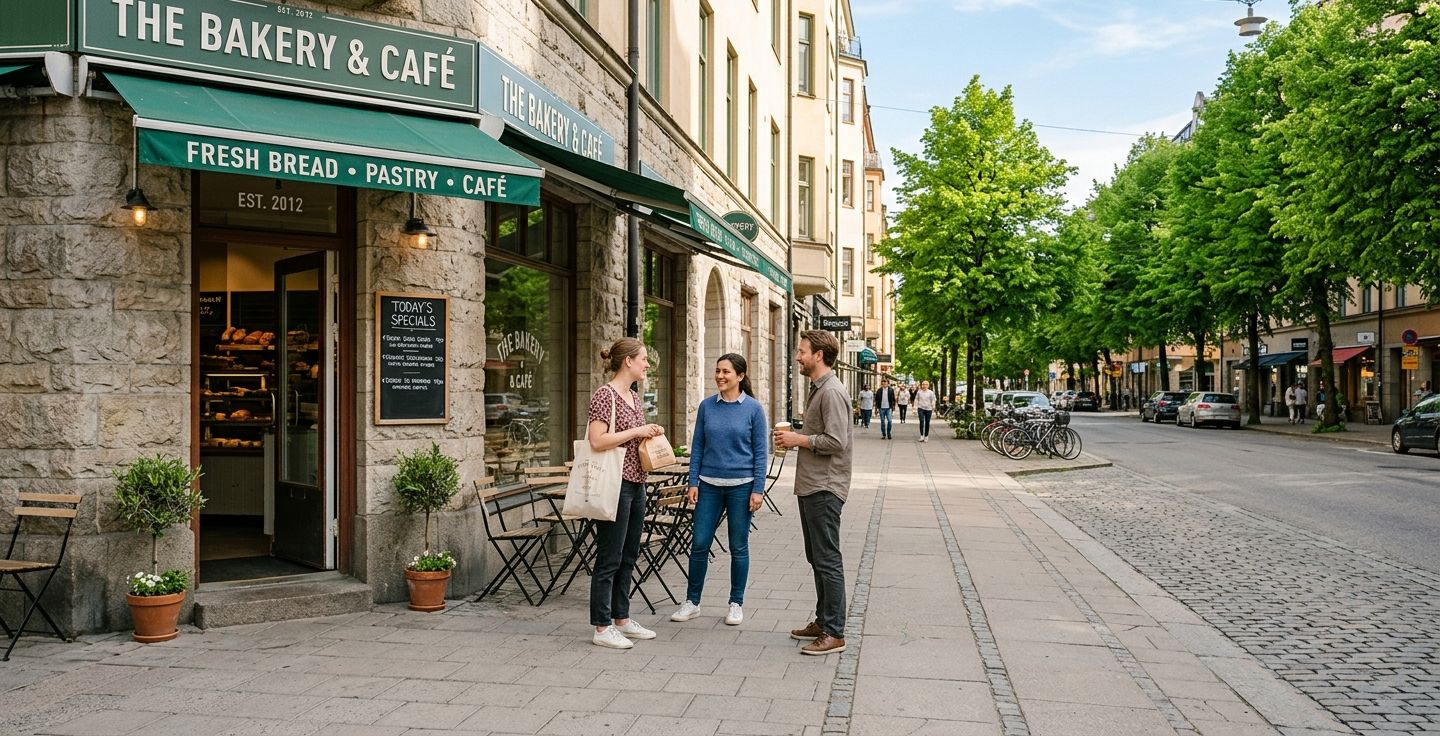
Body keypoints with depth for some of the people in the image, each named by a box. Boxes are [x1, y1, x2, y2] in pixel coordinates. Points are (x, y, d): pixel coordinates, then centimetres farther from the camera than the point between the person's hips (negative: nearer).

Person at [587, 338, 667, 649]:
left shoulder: (634, 396, 15)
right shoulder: (604, 395, -12)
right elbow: (597, 441, -21)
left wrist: (652, 433, 7)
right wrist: (636, 431, -17)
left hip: (636, 483, 9)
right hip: (615, 484, -9)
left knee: (628, 556, 15)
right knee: (609, 558, -3)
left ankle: (622, 618, 25)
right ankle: (602, 627, 5)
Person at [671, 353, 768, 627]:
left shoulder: (753, 408, -3)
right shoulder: (707, 406, 4)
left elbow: (761, 452, -2)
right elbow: (697, 447, 8)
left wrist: (758, 489, -7)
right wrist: (693, 483, 1)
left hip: (741, 486, -2)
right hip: (709, 485, 2)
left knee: (739, 547, 7)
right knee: (699, 544, 3)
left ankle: (736, 604, 20)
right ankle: (692, 602, 17)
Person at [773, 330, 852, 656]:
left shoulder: (832, 392, -15)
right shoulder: (817, 389, 17)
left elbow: (836, 442, -23)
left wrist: (799, 439, -13)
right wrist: (795, 438, 8)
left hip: (824, 489, -11)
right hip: (811, 486, 11)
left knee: (828, 561, -5)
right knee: (817, 559, 17)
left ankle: (834, 633, 1)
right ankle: (822, 621, 27)